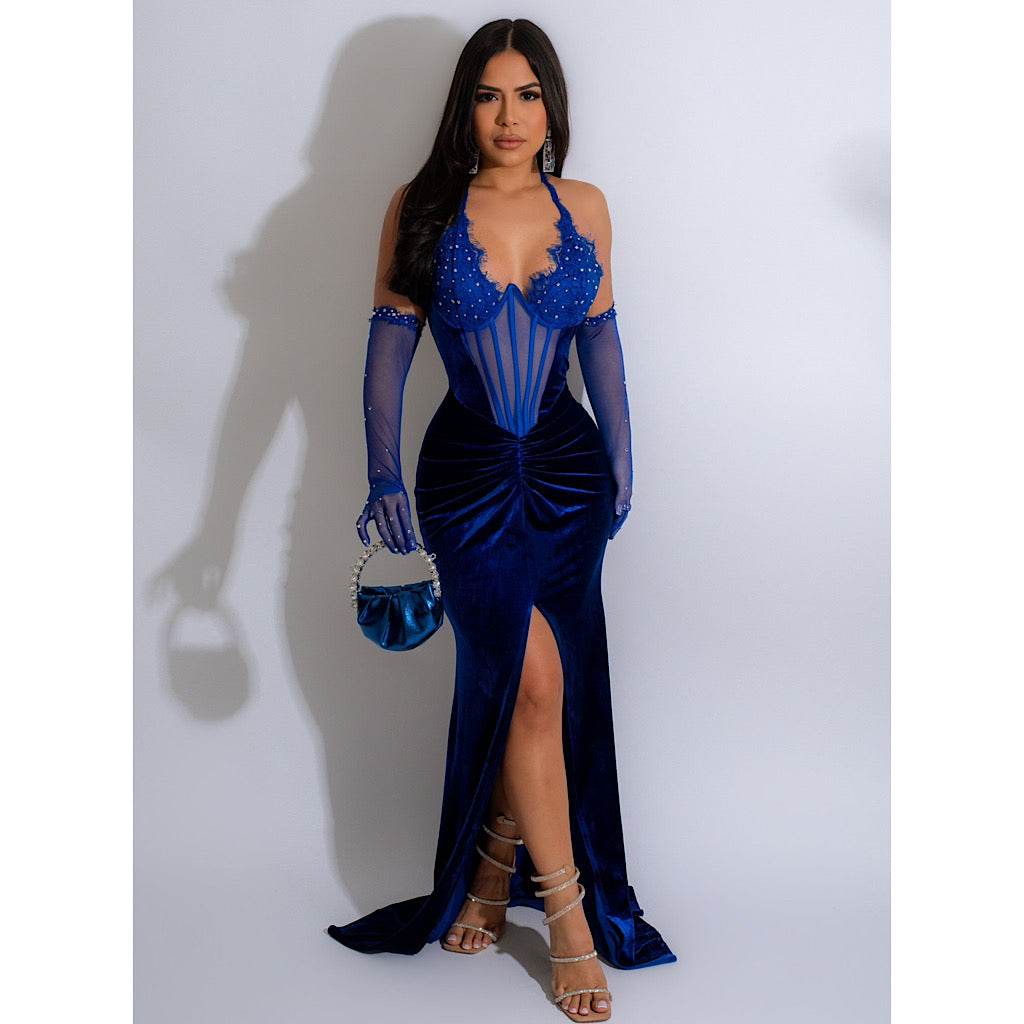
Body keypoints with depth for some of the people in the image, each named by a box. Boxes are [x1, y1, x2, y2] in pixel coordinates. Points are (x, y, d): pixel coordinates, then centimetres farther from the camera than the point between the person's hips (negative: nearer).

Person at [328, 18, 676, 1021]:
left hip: (568, 464, 3)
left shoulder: (584, 207, 5)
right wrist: (384, 473, -12)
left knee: (531, 684, 7)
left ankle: (494, 861, 30)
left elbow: (600, 336, 11)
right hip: (467, 467, -3)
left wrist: (621, 459, 10)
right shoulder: (422, 208, -2)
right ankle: (568, 916, 4)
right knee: (532, 679, -8)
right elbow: (389, 343, -4)